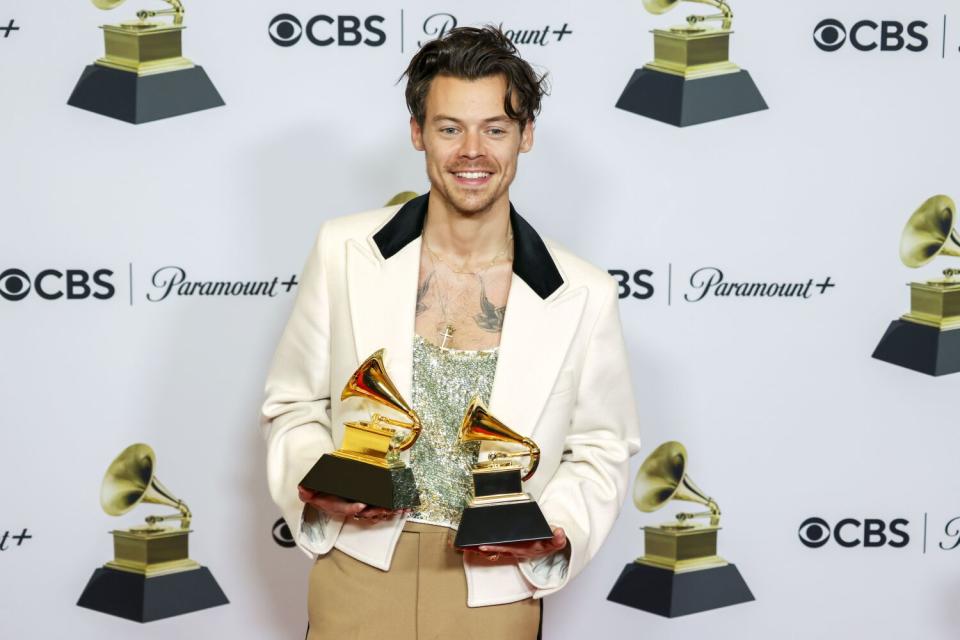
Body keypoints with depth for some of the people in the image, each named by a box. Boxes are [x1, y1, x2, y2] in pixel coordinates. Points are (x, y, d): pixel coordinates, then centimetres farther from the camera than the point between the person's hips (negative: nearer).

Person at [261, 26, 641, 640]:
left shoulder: (584, 296, -6)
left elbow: (600, 451, 4)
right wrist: (315, 484, -14)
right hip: (357, 585, 0)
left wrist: (553, 529, -13)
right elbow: (294, 406, 5)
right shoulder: (345, 250, -4)